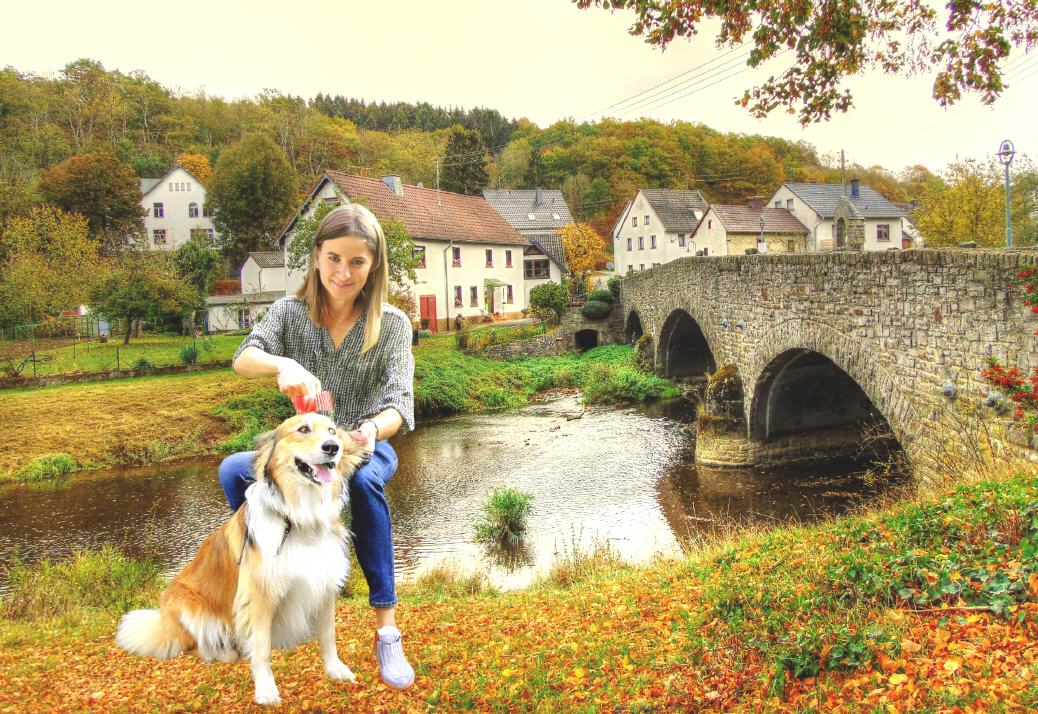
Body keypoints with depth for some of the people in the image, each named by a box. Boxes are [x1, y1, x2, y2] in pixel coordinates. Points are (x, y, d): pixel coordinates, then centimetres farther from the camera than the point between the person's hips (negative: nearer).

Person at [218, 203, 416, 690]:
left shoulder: (391, 324, -10)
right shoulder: (290, 312, -5)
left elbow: (400, 401, -21)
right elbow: (242, 359, -22)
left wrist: (374, 429, -45)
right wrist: (282, 364, -45)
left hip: (366, 448, -2)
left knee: (362, 478, -38)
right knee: (233, 470, -26)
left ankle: (386, 630, -33)